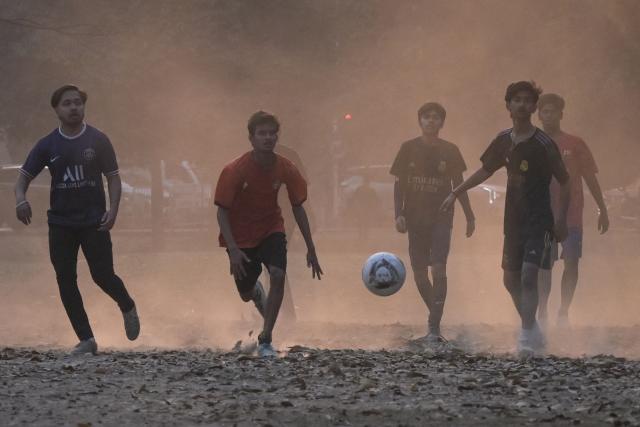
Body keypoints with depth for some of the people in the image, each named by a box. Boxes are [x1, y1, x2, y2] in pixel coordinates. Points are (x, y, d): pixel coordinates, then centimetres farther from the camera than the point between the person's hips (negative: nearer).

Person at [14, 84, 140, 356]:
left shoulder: (97, 140, -1)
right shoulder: (47, 145, 3)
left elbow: (113, 177, 2)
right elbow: (24, 176, 3)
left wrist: (113, 209, -12)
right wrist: (20, 199, -19)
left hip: (94, 221, -2)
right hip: (60, 223, 3)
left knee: (103, 275, -6)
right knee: (66, 282, -1)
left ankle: (128, 308, 28)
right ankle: (86, 340, 7)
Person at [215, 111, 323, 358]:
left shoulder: (285, 169, -15)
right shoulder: (234, 171, -24)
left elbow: (298, 208, -4)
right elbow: (222, 212, -19)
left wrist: (311, 249, -5)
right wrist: (233, 250, -30)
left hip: (271, 229, 1)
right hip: (241, 236, -1)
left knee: (278, 275, -24)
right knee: (246, 294, 8)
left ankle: (265, 339, -14)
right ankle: (256, 291, 51)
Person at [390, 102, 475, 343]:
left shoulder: (450, 151, 2)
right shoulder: (409, 149, 3)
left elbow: (458, 185, 10)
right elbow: (399, 184, 5)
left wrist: (469, 217, 10)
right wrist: (399, 214, -6)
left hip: (441, 218, -2)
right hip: (416, 219, 2)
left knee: (438, 269, -15)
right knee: (419, 273, 5)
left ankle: (434, 327, -17)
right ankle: (436, 317, 28)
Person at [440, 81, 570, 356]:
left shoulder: (543, 144, -13)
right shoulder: (504, 140, 4)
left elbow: (565, 182, -8)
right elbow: (485, 171, 19)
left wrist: (561, 219, -15)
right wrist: (455, 194, 18)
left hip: (539, 221, -7)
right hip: (514, 220, 7)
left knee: (528, 274, -19)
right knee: (511, 279, 10)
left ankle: (527, 337, -19)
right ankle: (533, 331, 25)